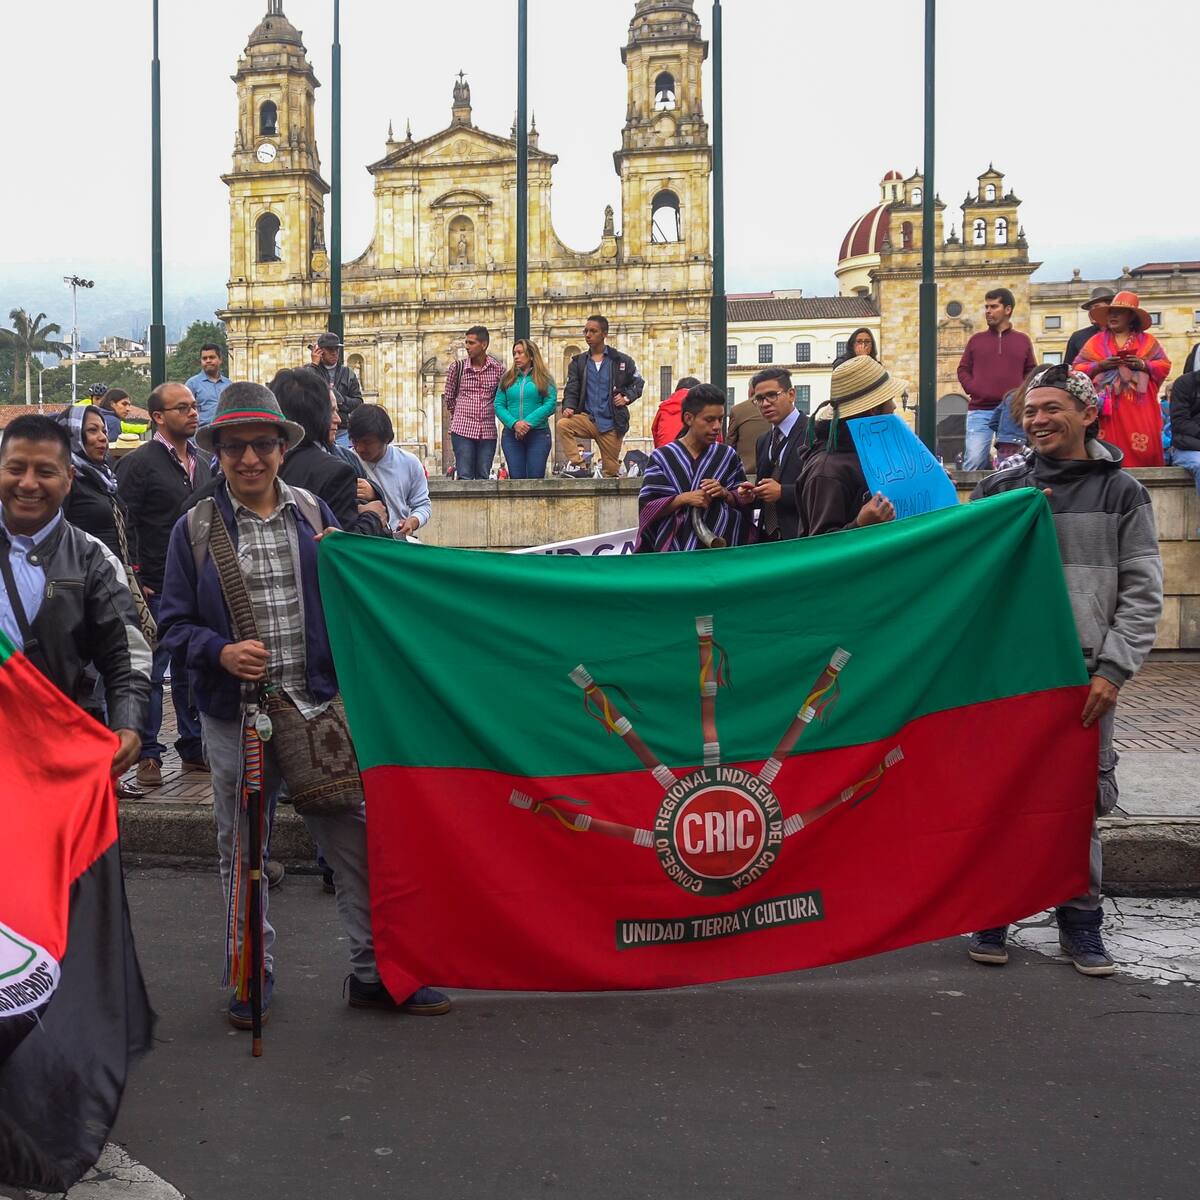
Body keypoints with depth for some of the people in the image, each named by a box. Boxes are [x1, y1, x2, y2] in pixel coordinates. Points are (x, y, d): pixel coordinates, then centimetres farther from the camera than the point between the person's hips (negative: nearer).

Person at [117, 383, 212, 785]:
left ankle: (194, 749, 22)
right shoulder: (139, 463, -8)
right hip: (158, 588, -6)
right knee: (151, 672, 0)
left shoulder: (202, 462, 14)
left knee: (193, 670, 13)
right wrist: (132, 581, -15)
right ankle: (148, 756, 9)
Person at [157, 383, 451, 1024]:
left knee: (356, 840, 4)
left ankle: (375, 971, 18)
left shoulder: (313, 512, 6)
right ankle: (253, 976, 31)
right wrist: (220, 652, -17)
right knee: (241, 850, 13)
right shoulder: (195, 528, 0)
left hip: (318, 706, 1)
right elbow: (175, 622, 0)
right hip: (236, 716, -1)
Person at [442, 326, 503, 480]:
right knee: (465, 477, -5)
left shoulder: (498, 368, 2)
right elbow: (448, 397, 13)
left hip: (488, 431, 1)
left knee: (483, 477, 5)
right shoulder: (458, 367, 1)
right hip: (462, 430, -1)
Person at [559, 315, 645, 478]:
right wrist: (568, 407, -16)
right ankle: (578, 466, -23)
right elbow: (571, 389, 4)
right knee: (563, 424, -30)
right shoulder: (578, 362, 8)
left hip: (612, 423, -1)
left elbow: (638, 383, 13)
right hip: (588, 418, 1)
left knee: (611, 472, 1)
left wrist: (627, 397, -6)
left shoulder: (622, 360, 3)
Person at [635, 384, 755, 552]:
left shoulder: (728, 456, 5)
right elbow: (646, 506, -7)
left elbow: (745, 502, 6)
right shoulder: (663, 457, -3)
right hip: (676, 547, -2)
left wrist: (724, 493, -13)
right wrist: (684, 498, -19)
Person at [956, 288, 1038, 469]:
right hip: (979, 411, -1)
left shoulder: (1023, 340, 13)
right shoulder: (977, 339, 13)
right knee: (974, 461, -13)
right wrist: (975, 391, -5)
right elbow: (963, 370, 11)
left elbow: (1032, 373, 13)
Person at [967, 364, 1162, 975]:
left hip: (1085, 673, 0)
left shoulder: (1121, 491, 5)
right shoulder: (1001, 487, 7)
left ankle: (1080, 918, 20)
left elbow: (1142, 592, 1)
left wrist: (1113, 670, -7)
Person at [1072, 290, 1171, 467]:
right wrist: (1100, 365, -11)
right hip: (1108, 407, 0)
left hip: (1138, 407, 0)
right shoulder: (1096, 341, 11)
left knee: (1141, 450, -7)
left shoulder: (1148, 340, 13)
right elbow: (1078, 368, 5)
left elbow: (1164, 365, 9)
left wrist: (1143, 365, -9)